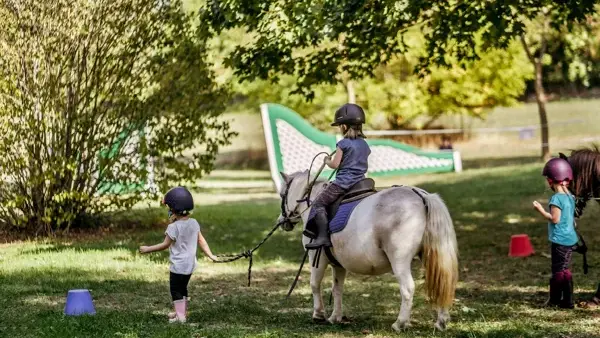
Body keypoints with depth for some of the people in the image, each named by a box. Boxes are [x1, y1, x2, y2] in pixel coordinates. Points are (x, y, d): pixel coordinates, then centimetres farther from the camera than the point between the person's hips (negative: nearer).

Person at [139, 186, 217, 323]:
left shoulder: (173, 227, -20)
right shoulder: (194, 223, 0)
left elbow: (165, 245, -13)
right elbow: (201, 241, 4)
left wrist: (147, 249, -5)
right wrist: (210, 255, 12)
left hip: (177, 265, -7)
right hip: (190, 265, 7)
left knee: (176, 290, 3)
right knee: (183, 288, 22)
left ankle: (180, 315, 2)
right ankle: (182, 311, 32)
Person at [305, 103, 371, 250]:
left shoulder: (343, 143, -10)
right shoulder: (364, 145, 11)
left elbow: (335, 164, -10)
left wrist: (327, 161, 10)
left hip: (343, 183, -8)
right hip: (360, 181, 8)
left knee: (318, 203, -4)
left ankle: (323, 235, -17)